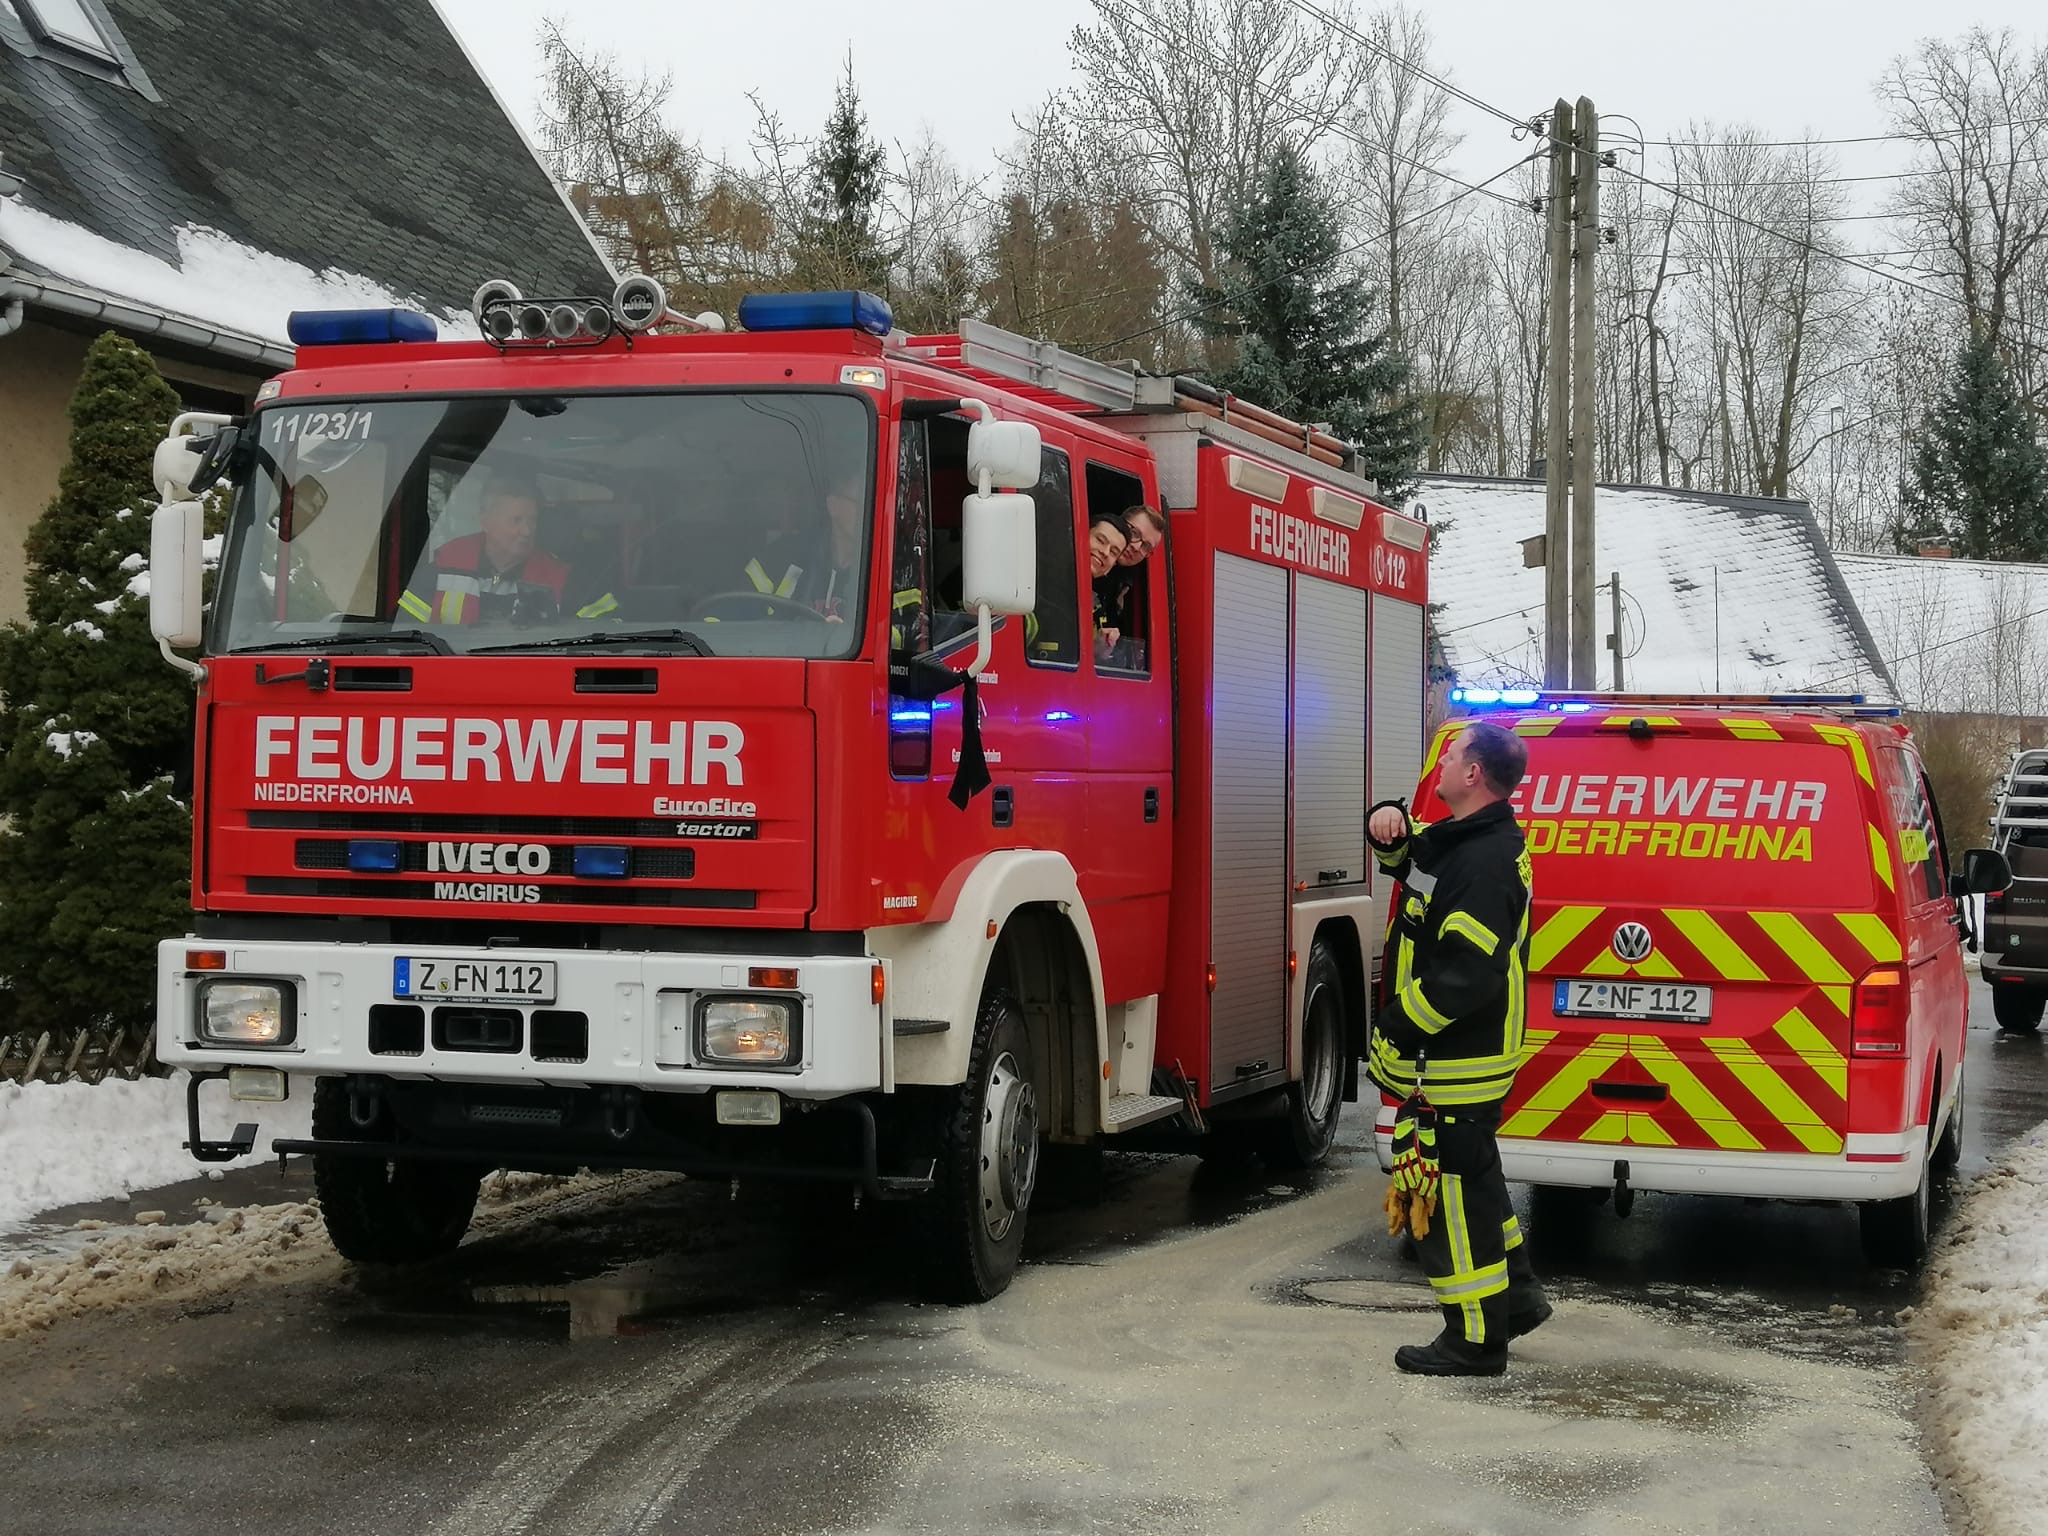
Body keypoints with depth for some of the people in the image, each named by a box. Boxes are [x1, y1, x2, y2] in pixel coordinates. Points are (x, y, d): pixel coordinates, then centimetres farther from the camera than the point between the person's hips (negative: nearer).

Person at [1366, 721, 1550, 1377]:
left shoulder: (1485, 862, -24)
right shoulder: (1460, 841, 9)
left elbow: (1466, 976, -29)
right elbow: (1407, 859, 29)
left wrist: (1393, 1034, -22)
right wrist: (1390, 824, 5)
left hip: (1454, 1065, -11)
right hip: (1462, 1058, 11)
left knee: (1451, 1195, -3)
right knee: (1472, 1179, 23)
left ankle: (1475, 1340, 6)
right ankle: (1517, 1297, 34)